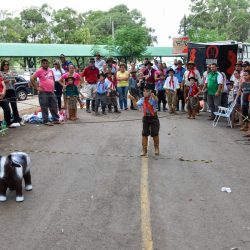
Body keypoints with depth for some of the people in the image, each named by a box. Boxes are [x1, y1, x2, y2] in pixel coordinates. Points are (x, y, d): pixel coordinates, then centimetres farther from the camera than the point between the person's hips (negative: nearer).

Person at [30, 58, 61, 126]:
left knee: (54, 107, 11)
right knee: (44, 108, -2)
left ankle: (55, 119, 21)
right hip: (43, 92, -6)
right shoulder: (39, 71, -6)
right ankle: (46, 121, 5)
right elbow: (32, 79, -12)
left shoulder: (50, 70, 12)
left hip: (51, 92, 6)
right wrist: (37, 87, -12)